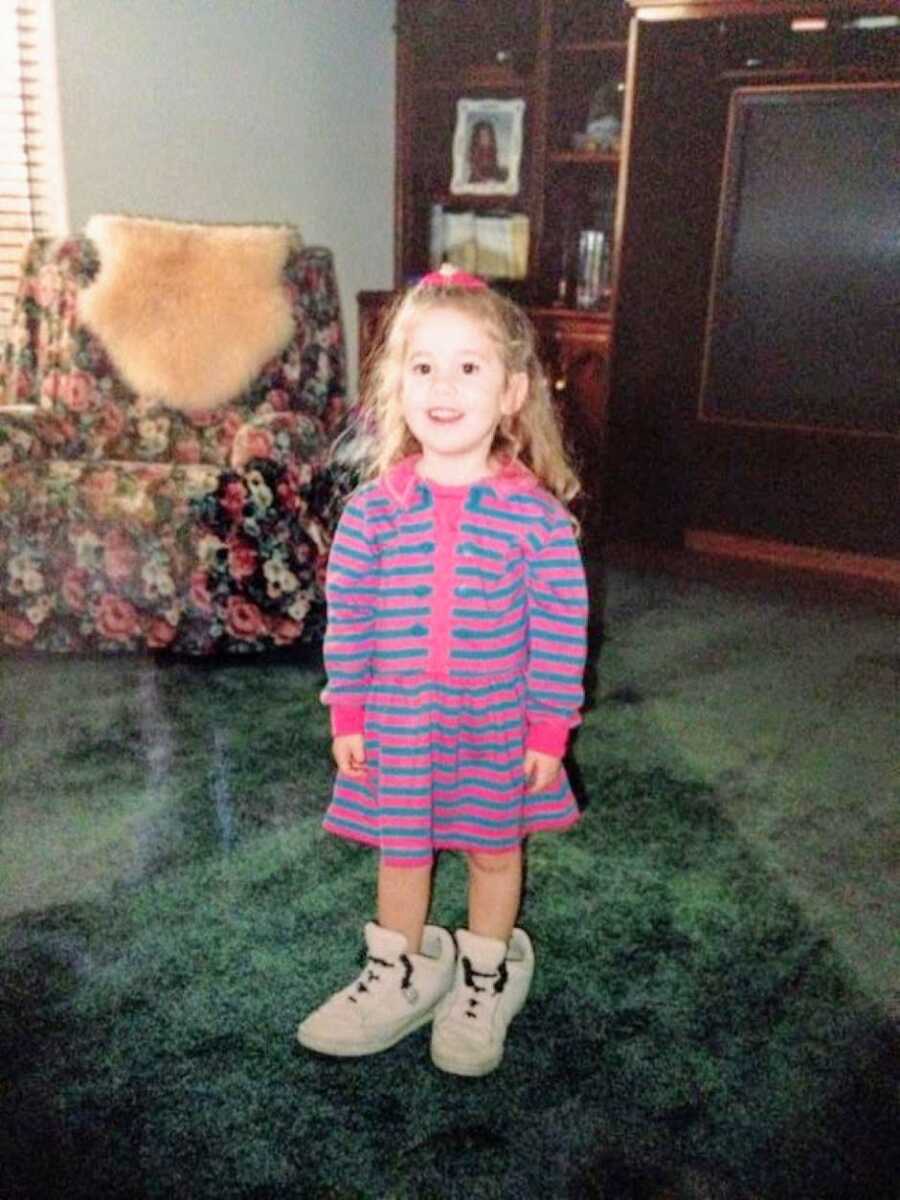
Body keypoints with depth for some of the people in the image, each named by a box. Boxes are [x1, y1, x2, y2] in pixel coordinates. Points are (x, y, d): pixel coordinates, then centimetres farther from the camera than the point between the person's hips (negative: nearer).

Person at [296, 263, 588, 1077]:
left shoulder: (536, 515, -14)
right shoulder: (373, 510, -10)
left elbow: (561, 629, -9)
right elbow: (347, 619, -2)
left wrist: (550, 729, -8)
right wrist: (347, 717, 0)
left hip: (499, 724, -1)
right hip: (396, 720, 2)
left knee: (495, 849, 18)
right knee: (401, 850, 19)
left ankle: (487, 977, 42)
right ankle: (401, 974, 43)